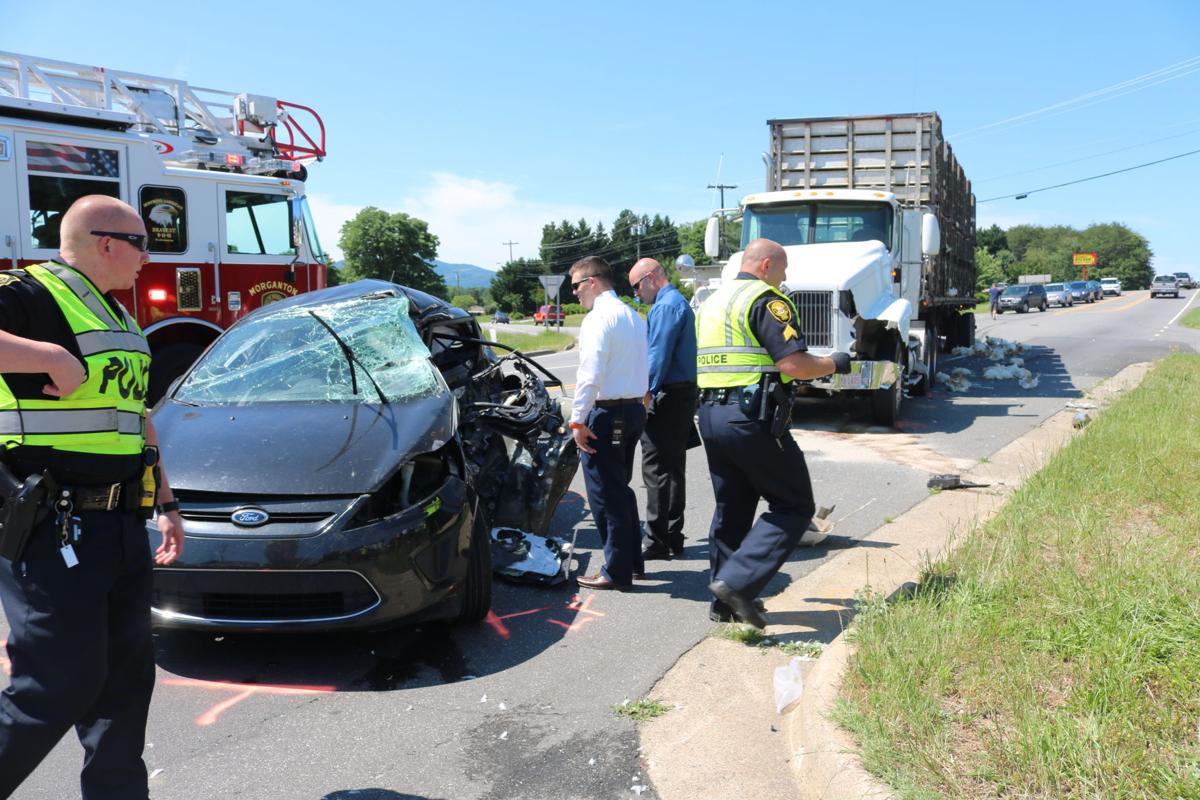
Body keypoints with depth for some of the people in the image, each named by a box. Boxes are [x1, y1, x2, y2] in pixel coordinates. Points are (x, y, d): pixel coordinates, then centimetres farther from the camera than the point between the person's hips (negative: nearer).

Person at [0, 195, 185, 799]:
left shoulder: (117, 318, 18)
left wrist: (165, 505, 24)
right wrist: (52, 357, -28)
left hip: (119, 526, 9)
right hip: (53, 534, -9)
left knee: (126, 677, 14)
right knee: (59, 689, -5)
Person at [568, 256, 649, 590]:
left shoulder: (598, 318, -14)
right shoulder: (633, 316, 14)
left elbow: (590, 374, -21)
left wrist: (577, 420, -18)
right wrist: (641, 399, 18)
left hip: (606, 412, -9)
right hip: (634, 409, 9)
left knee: (605, 494, -1)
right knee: (620, 488, 19)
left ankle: (616, 572, 5)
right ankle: (633, 561, 26)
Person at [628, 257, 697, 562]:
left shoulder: (667, 306, -13)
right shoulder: (679, 303, 19)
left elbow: (658, 355, -19)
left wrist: (646, 393, -17)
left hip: (667, 396, -10)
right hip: (683, 392, 10)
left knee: (656, 470, -6)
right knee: (673, 469, 13)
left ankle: (657, 542, -2)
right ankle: (673, 538, 20)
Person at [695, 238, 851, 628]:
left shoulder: (712, 301, 20)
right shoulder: (766, 299, -8)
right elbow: (794, 364, -18)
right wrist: (834, 363, 0)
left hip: (709, 414, 9)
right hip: (752, 417, -9)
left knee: (731, 509, 17)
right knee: (794, 506, 1)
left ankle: (726, 602, 22)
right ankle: (738, 581, -10)